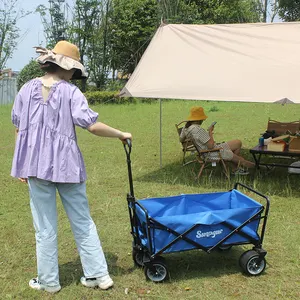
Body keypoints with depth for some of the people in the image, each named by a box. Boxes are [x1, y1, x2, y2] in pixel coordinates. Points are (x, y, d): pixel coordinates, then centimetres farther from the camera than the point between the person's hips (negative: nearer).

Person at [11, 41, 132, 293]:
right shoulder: (71, 92, -6)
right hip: (67, 165, -1)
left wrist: (24, 165, 16)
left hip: (36, 165, 2)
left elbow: (18, 129, 8)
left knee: (45, 227, 11)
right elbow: (93, 126, -16)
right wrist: (121, 134, -1)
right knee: (83, 222, 12)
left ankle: (49, 281, 21)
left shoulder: (28, 89, 4)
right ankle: (98, 275, 19)